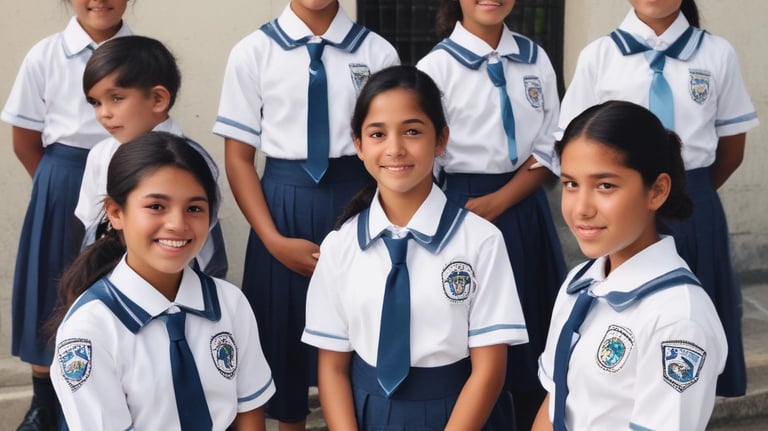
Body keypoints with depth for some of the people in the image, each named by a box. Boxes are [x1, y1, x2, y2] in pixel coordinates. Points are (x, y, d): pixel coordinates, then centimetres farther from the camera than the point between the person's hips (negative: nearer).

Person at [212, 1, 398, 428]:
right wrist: (275, 241, -10)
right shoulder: (253, 52, -2)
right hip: (284, 206, 0)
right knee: (285, 333, 11)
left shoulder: (378, 52, -2)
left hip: (356, 201, 0)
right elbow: (238, 156, -1)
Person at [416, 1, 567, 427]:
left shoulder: (535, 59, 4)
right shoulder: (436, 66, -8)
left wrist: (496, 203, -11)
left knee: (533, 340, 10)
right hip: (462, 212, -4)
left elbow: (547, 153, 2)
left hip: (525, 212, 4)